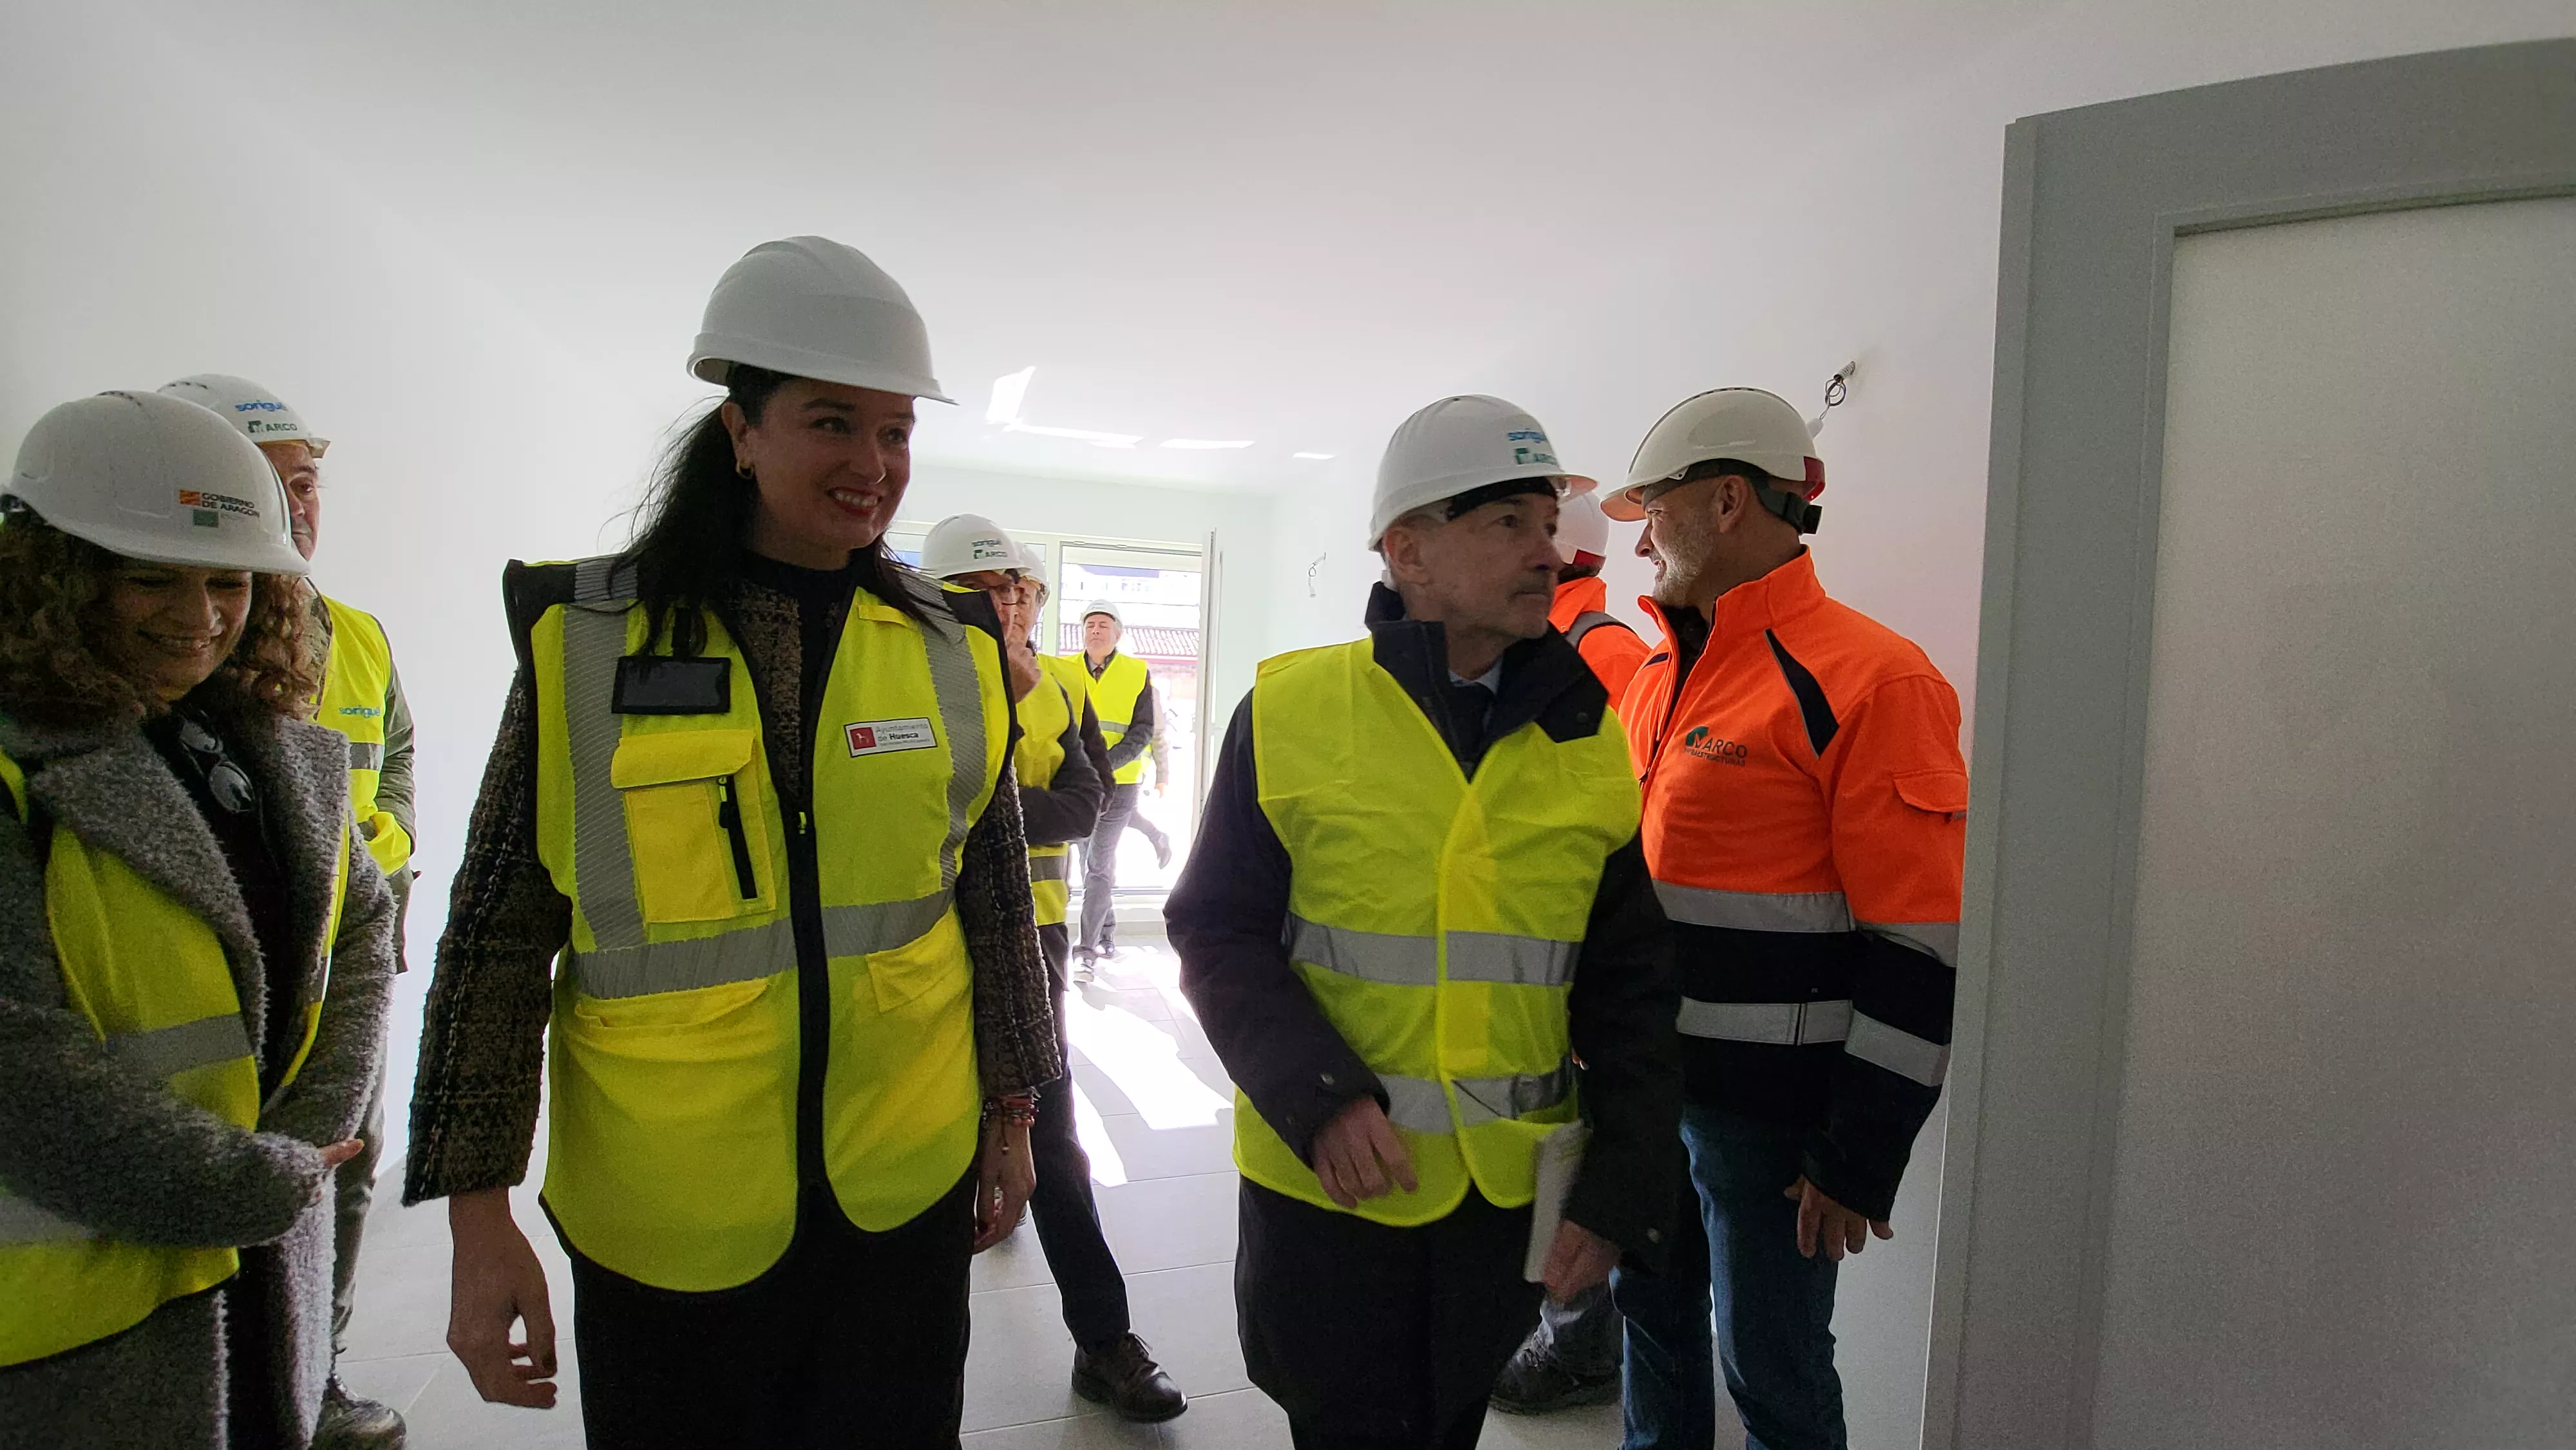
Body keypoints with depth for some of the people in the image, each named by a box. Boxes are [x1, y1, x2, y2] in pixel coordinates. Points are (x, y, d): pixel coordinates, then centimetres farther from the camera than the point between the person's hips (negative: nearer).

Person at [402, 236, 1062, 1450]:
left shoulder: (954, 648, -2)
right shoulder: (585, 639, -8)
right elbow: (498, 937, -5)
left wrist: (1009, 1119, 10)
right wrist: (478, 1215, -5)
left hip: (907, 1190, 2)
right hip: (661, 1219, -1)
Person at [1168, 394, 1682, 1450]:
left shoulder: (1590, 739, 0)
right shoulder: (1291, 710, -10)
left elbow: (1629, 986, 3)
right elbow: (1219, 934, -7)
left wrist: (1622, 1192, -3)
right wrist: (1318, 1098, -20)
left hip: (1510, 1194, 3)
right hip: (1324, 1183, -3)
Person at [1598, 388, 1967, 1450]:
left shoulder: (1871, 682, -16)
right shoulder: (1654, 678, 9)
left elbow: (1923, 948, -18)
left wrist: (1861, 1162, -16)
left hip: (1769, 1111, -7)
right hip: (1639, 1084, 7)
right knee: (1651, 1315, 22)